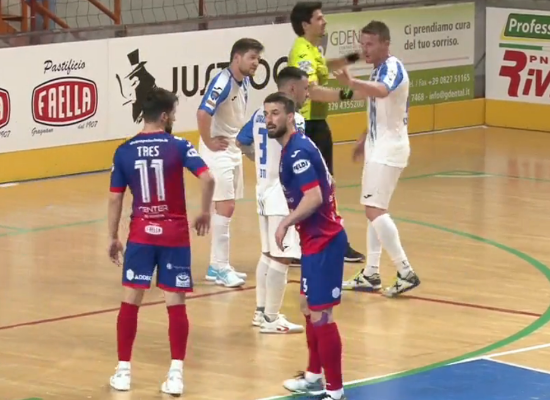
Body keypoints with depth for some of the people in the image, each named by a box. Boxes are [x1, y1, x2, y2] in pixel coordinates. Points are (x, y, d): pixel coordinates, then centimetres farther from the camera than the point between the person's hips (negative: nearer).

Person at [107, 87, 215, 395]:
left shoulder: (124, 151, 1)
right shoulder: (178, 146, -7)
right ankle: (176, 373, 0)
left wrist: (114, 237, 12)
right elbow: (207, 178, -19)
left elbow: (115, 199, 2)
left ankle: (124, 371, 12)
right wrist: (205, 213, -3)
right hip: (175, 234, -1)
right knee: (176, 303, 3)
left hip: (140, 233, 2)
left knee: (130, 301, 9)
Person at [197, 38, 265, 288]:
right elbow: (203, 113, -32)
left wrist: (239, 139, 12)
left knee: (226, 208, 12)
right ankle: (219, 267, -5)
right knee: (225, 207, -9)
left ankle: (218, 265, 19)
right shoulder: (222, 83, -22)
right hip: (218, 151, -9)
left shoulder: (244, 82, 6)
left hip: (234, 150, 9)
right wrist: (209, 143, -21)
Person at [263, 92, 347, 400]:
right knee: (309, 306, 21)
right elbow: (326, 185, 22)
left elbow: (314, 197, -29)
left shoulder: (298, 152, -19)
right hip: (316, 238, 11)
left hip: (323, 241, -11)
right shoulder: (295, 148, 12)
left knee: (320, 314, -8)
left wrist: (286, 223, -25)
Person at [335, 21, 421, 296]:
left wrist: (352, 83, -59)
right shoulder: (380, 69, 12)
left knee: (374, 210, -15)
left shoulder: (393, 68, -18)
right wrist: (366, 139, 29)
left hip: (389, 149, -10)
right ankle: (371, 275, 21)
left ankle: (406, 273, -14)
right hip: (378, 148, 10)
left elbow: (380, 92, -43)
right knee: (374, 210, 14)